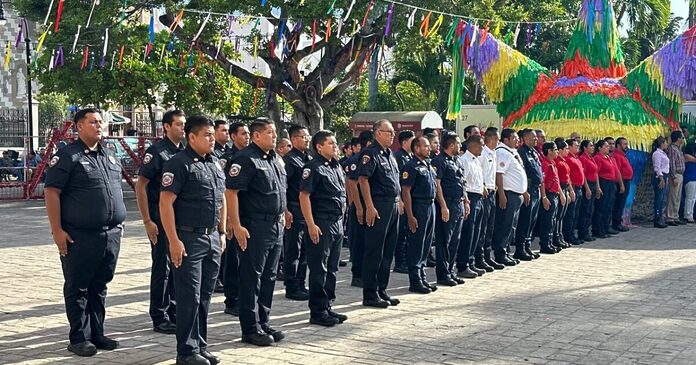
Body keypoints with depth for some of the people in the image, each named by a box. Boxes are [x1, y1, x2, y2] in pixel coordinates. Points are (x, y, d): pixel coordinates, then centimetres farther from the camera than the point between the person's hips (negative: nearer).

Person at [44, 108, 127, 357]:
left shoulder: (110, 156, 15)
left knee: (99, 287, 14)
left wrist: (118, 222, 17)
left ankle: (97, 334, 23)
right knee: (77, 288, 3)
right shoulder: (67, 156, -6)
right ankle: (79, 338, 12)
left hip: (111, 234, 6)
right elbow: (51, 192, -10)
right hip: (80, 236, -6)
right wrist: (57, 230, -15)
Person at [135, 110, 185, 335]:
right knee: (162, 268, 0)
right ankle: (159, 318, 9)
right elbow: (140, 186, -12)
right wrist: (147, 221, -16)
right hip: (162, 220, -7)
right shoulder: (156, 152, -10)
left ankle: (175, 312, 23)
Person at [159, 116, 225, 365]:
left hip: (212, 239, 7)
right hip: (189, 239, -7)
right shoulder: (179, 164, -10)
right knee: (189, 297, -2)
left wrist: (222, 233, 16)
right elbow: (165, 203, -15)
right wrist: (174, 241, -19)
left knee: (205, 296, 12)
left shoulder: (215, 164, 14)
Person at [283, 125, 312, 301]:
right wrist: (285, 211, -19)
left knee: (305, 250, 13)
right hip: (295, 211, -8)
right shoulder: (289, 159, -9)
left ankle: (300, 285, 23)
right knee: (293, 251, -1)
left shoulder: (309, 159, 15)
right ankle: (291, 288, 7)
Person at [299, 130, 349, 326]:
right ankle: (317, 312, 3)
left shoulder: (336, 167, 15)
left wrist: (341, 218, 18)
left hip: (337, 223, 8)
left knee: (331, 268, 13)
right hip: (321, 225, -8)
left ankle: (327, 307, 22)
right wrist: (311, 225, -21)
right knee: (319, 269, -3)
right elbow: (304, 196, -16)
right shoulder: (313, 167, -10)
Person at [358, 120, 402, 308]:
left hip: (393, 206, 9)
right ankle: (370, 295, 2)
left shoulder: (389, 154, 17)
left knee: (388, 252, 13)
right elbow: (363, 180, -18)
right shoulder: (370, 153, -11)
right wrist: (370, 207, -23)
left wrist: (398, 201, 18)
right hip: (379, 207, -9)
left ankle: (381, 290, 22)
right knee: (374, 252, -4)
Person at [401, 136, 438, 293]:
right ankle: (415, 282, 4)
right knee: (416, 245, -2)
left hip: (430, 206, 9)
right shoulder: (411, 167, -12)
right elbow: (406, 192, -16)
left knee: (426, 245, 14)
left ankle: (422, 277, 23)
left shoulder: (428, 164, 14)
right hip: (418, 208, -9)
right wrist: (410, 216, -20)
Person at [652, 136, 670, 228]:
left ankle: (660, 219, 13)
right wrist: (661, 178, -20)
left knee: (662, 199, 9)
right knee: (659, 199, -8)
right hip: (659, 177, -10)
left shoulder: (663, 153, 18)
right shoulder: (657, 153, -10)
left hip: (664, 177, 10)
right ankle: (657, 220, -7)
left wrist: (665, 178, 14)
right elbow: (657, 167, -16)